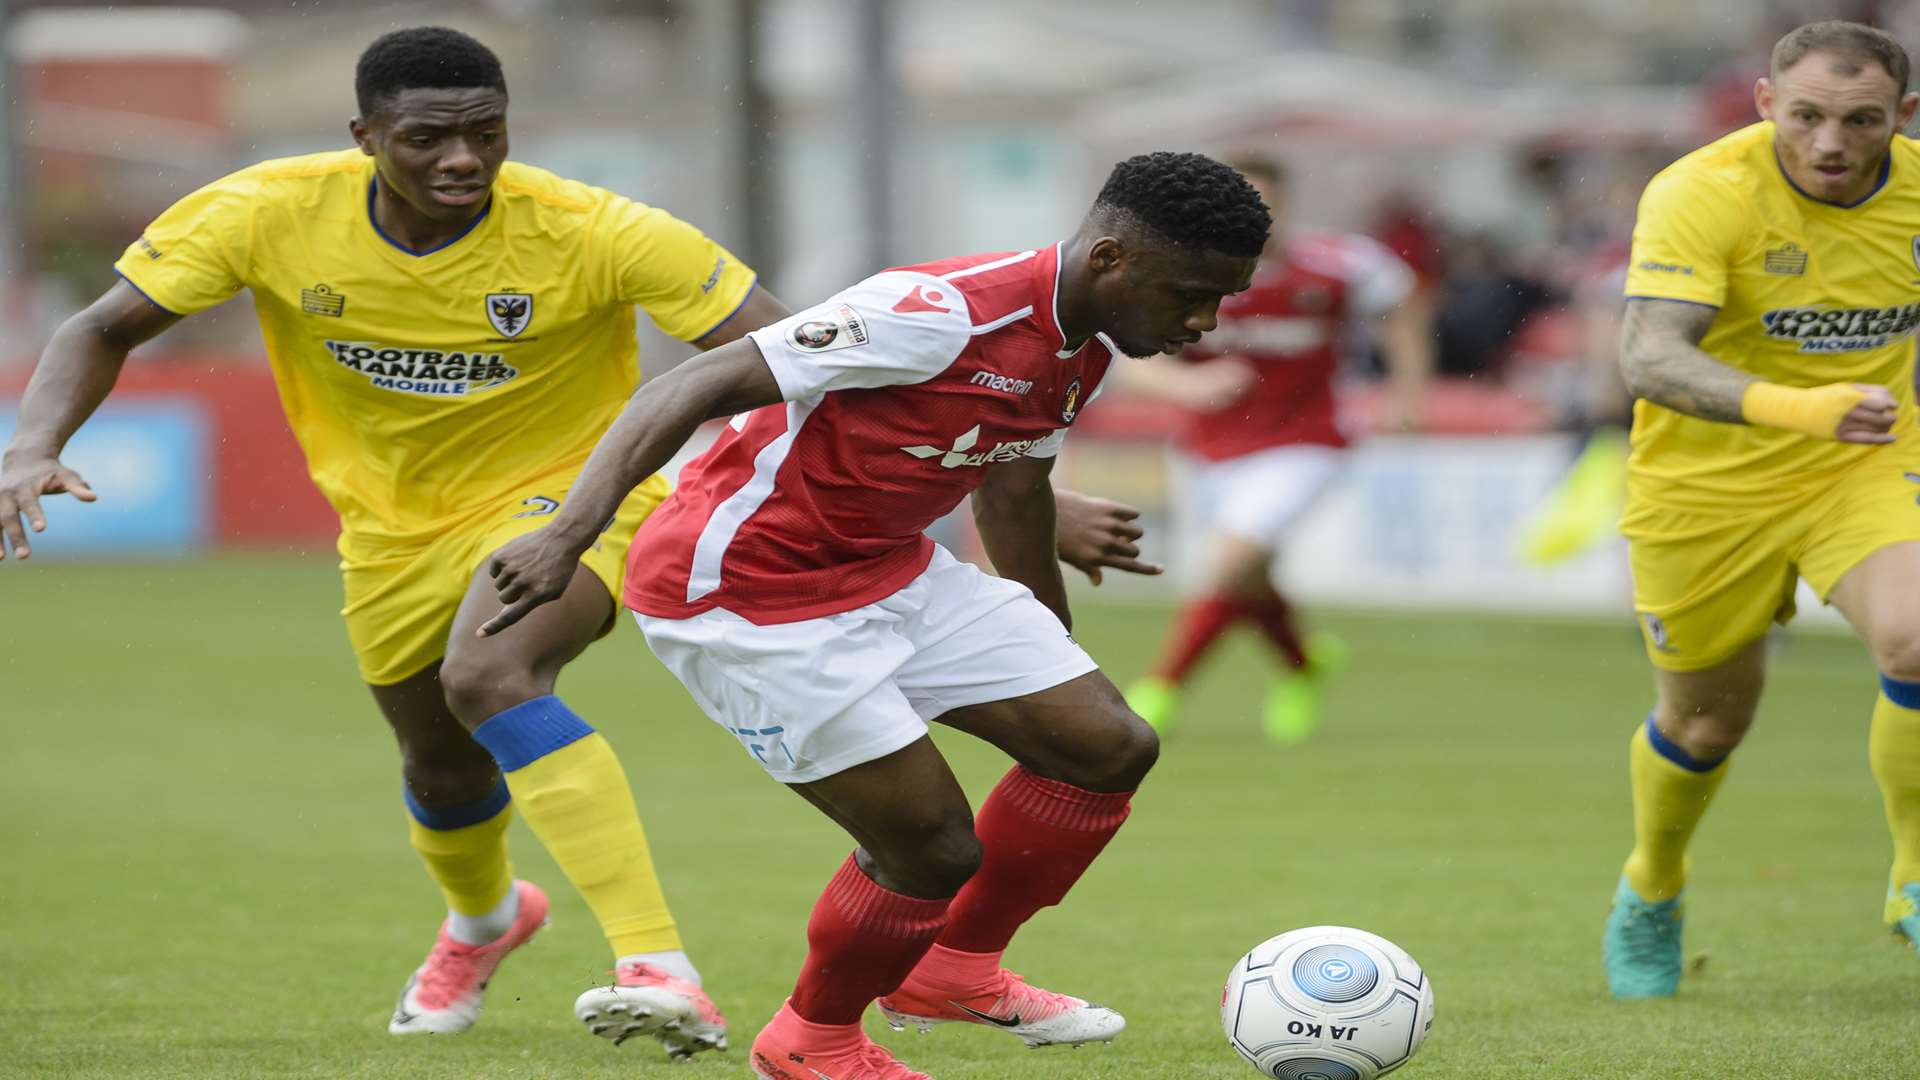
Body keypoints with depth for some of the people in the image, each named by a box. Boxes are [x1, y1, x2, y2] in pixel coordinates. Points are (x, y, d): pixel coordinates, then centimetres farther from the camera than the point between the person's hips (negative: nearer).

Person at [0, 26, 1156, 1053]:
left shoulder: (591, 234, -28)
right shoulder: (272, 215, -21)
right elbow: (106, 329, -8)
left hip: (567, 497, -4)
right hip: (397, 528, 4)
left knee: (487, 677, -34)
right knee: (442, 763, 21)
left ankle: (663, 971, -38)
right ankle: (485, 918, 60)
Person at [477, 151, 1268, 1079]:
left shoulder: (1086, 351, 0)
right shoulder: (941, 315, -29)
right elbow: (689, 390, -31)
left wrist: (1055, 649, 34)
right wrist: (569, 533, -41)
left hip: (887, 571, 9)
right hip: (745, 597, -9)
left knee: (1111, 748, 3)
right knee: (935, 845, -10)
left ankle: (954, 968, 24)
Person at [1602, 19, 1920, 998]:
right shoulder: (1700, 194, -24)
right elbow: (1648, 358, -38)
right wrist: (1794, 407, -52)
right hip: (1704, 485, -2)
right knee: (1706, 720, 12)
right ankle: (1651, 893, 43)